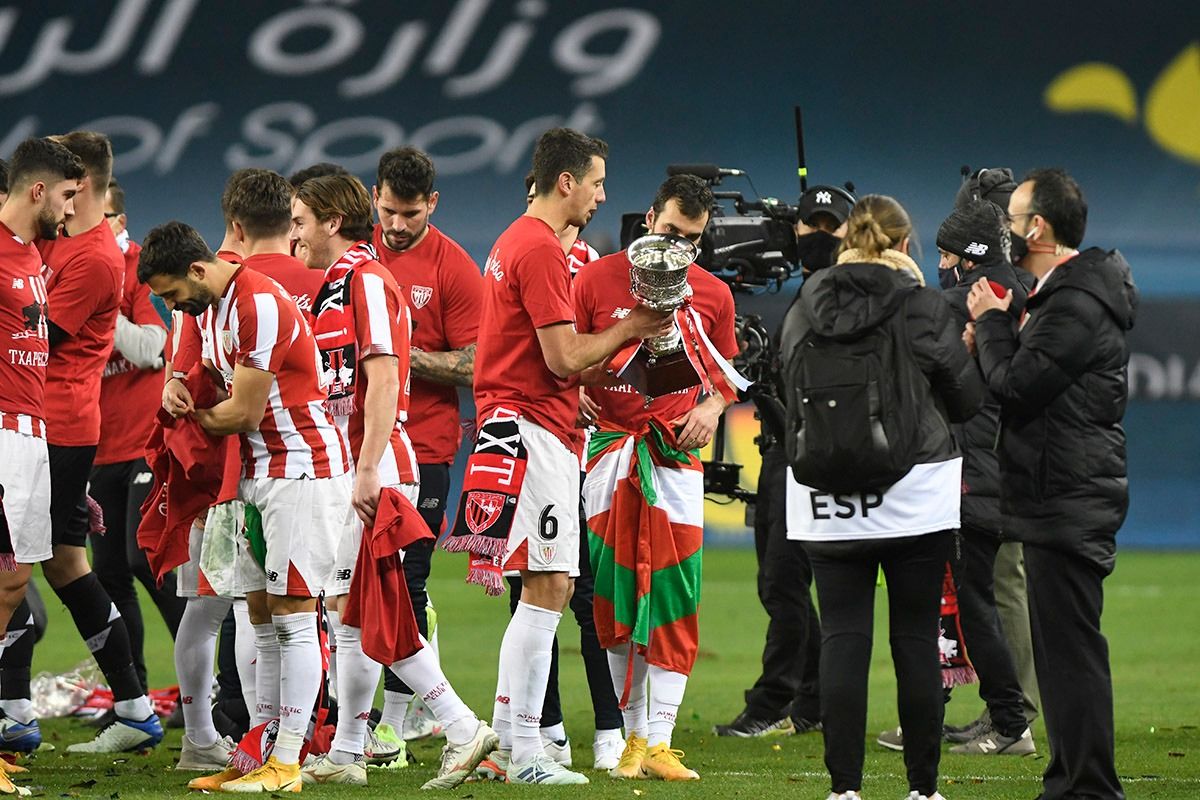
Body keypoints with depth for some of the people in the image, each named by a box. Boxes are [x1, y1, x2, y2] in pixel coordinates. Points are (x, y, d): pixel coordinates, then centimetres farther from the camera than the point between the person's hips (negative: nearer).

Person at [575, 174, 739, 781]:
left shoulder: (712, 295, 9)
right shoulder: (596, 280, 2)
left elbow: (723, 368, 21)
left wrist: (713, 406, 2)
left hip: (677, 453, 1)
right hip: (609, 449, -1)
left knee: (674, 597, -6)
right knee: (613, 596, -1)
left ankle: (658, 741, -5)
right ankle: (632, 734, 8)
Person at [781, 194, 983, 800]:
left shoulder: (804, 311, 2)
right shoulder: (920, 306, -6)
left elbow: (791, 393, 14)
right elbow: (967, 398, 2)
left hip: (827, 508, 2)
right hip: (915, 499, -2)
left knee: (841, 638, 4)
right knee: (916, 639, 4)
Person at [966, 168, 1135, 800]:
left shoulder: (1076, 304, -18)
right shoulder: (1065, 294, 18)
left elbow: (1015, 386, -19)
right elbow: (1026, 377, 19)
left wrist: (991, 323, -5)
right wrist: (996, 339, 3)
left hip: (1069, 503, -11)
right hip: (1064, 499, 11)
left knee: (1070, 646, -10)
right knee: (1063, 645, 15)